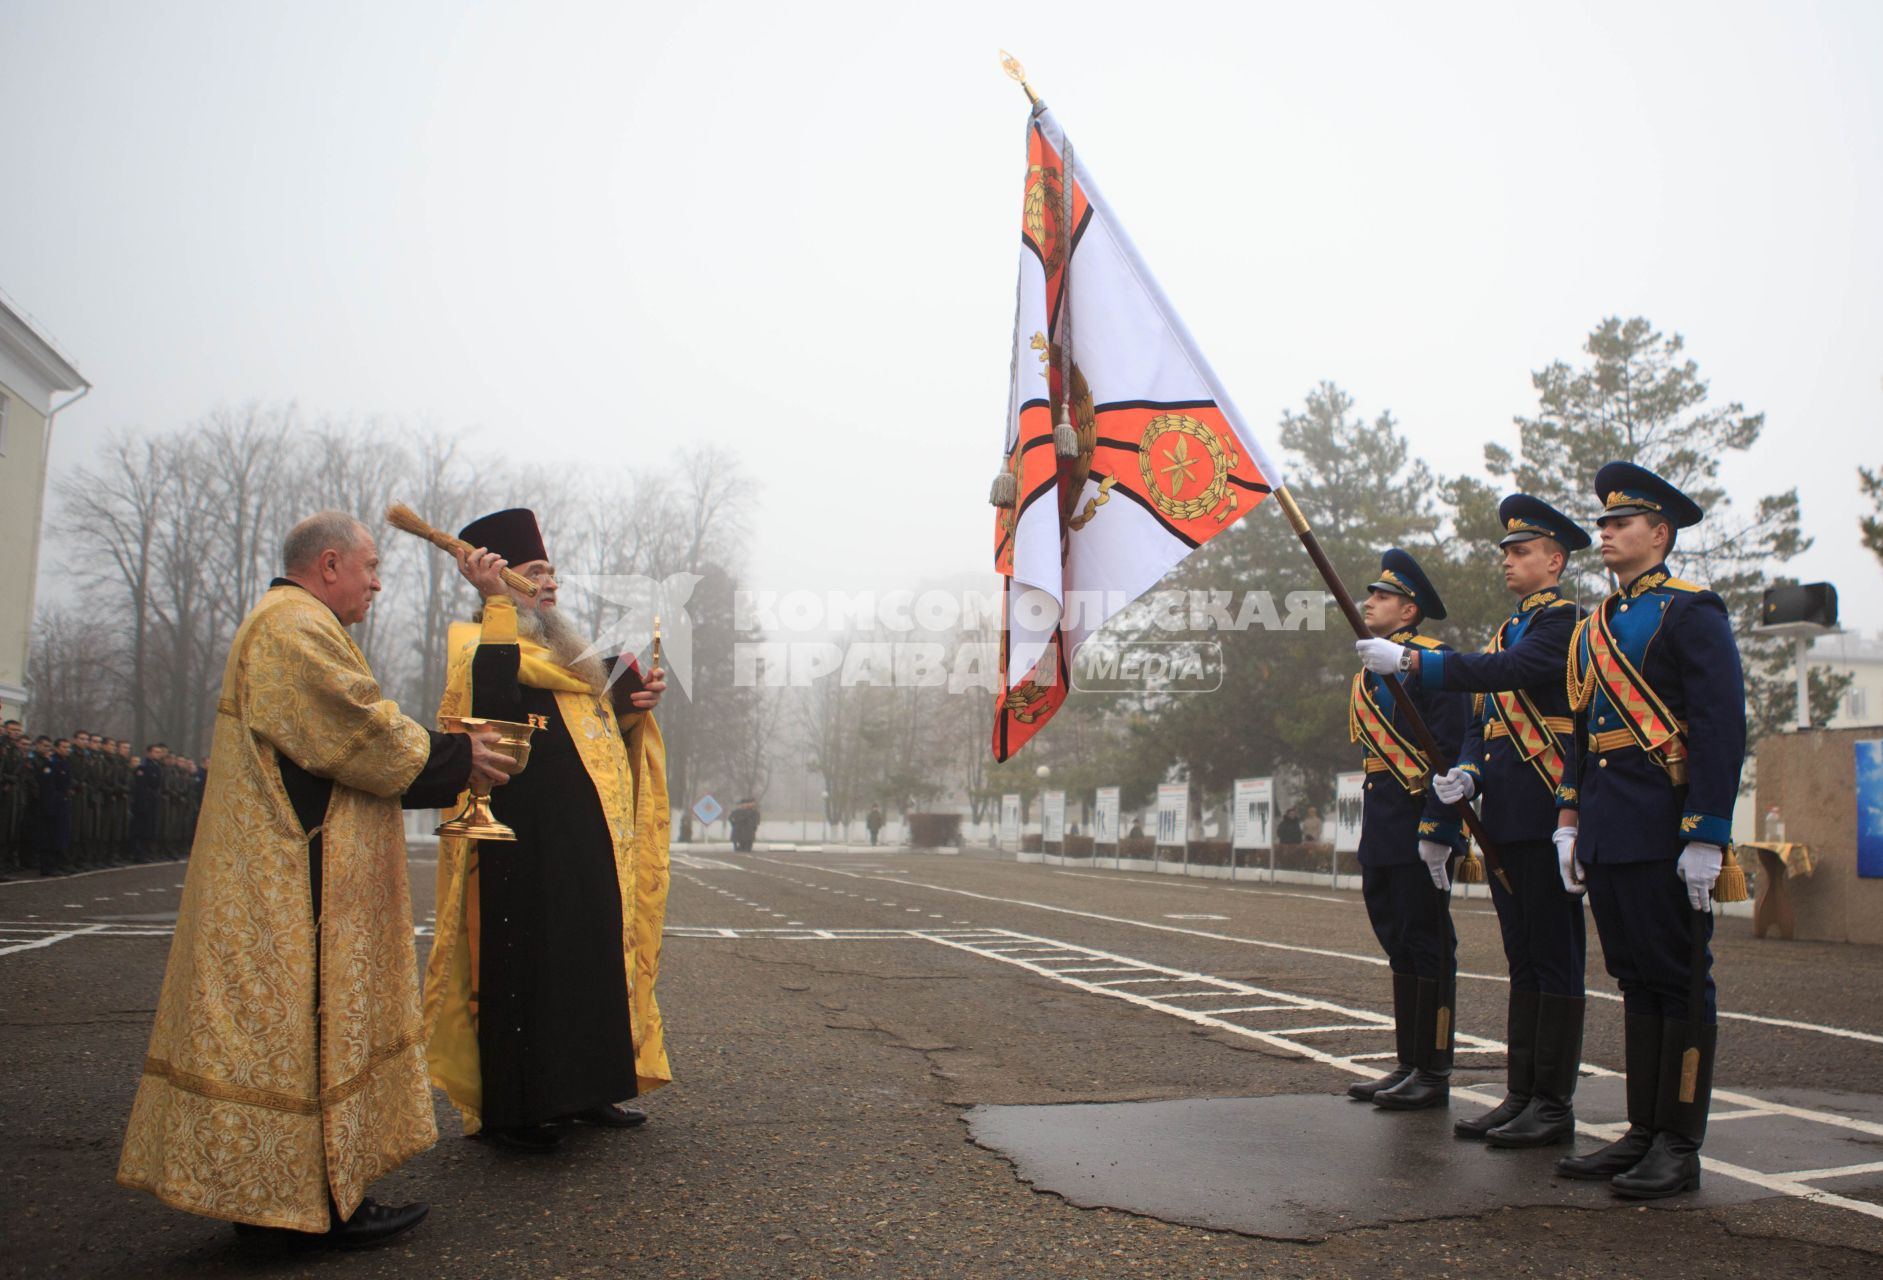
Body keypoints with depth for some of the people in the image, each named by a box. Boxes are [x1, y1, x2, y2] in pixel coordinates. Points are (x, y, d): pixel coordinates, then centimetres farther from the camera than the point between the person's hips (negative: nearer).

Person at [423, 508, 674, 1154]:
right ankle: (510, 1107, 6)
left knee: (593, 961, 12)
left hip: (587, 845, 9)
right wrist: (499, 603, -25)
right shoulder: (480, 644, -4)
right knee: (521, 964, -5)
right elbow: (493, 693, -27)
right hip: (522, 845, -9)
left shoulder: (567, 656, 21)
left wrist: (632, 705, 4)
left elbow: (599, 732, 24)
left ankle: (580, 1090, 23)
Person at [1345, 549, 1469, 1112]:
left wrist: (1435, 830, -21)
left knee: (1427, 947, -2)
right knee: (1399, 946, 13)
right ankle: (1409, 1065, 22)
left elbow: (1449, 752, -16)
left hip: (1420, 823, -9)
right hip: (1381, 829, 9)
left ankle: (1434, 1073, 7)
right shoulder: (1368, 671, 17)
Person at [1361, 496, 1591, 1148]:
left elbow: (1506, 672, -24)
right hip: (1505, 820, 9)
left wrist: (1410, 660, -29)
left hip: (1546, 817, -9)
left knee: (1554, 960, -3)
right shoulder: (1505, 630, 22)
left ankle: (1554, 1105, 4)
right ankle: (1520, 1095, 18)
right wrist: (1466, 773, 2)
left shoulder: (1564, 620, -6)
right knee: (1523, 960, 12)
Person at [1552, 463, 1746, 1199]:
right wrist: (1571, 819, 15)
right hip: (1607, 830, 8)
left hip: (1665, 827, -8)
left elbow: (1722, 727, -13)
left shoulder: (1691, 613, -6)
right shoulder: (1591, 629, 18)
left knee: (1679, 979, -1)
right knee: (1636, 978, 12)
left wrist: (1706, 835, -18)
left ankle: (1680, 1148, 7)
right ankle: (1644, 1133, 20)